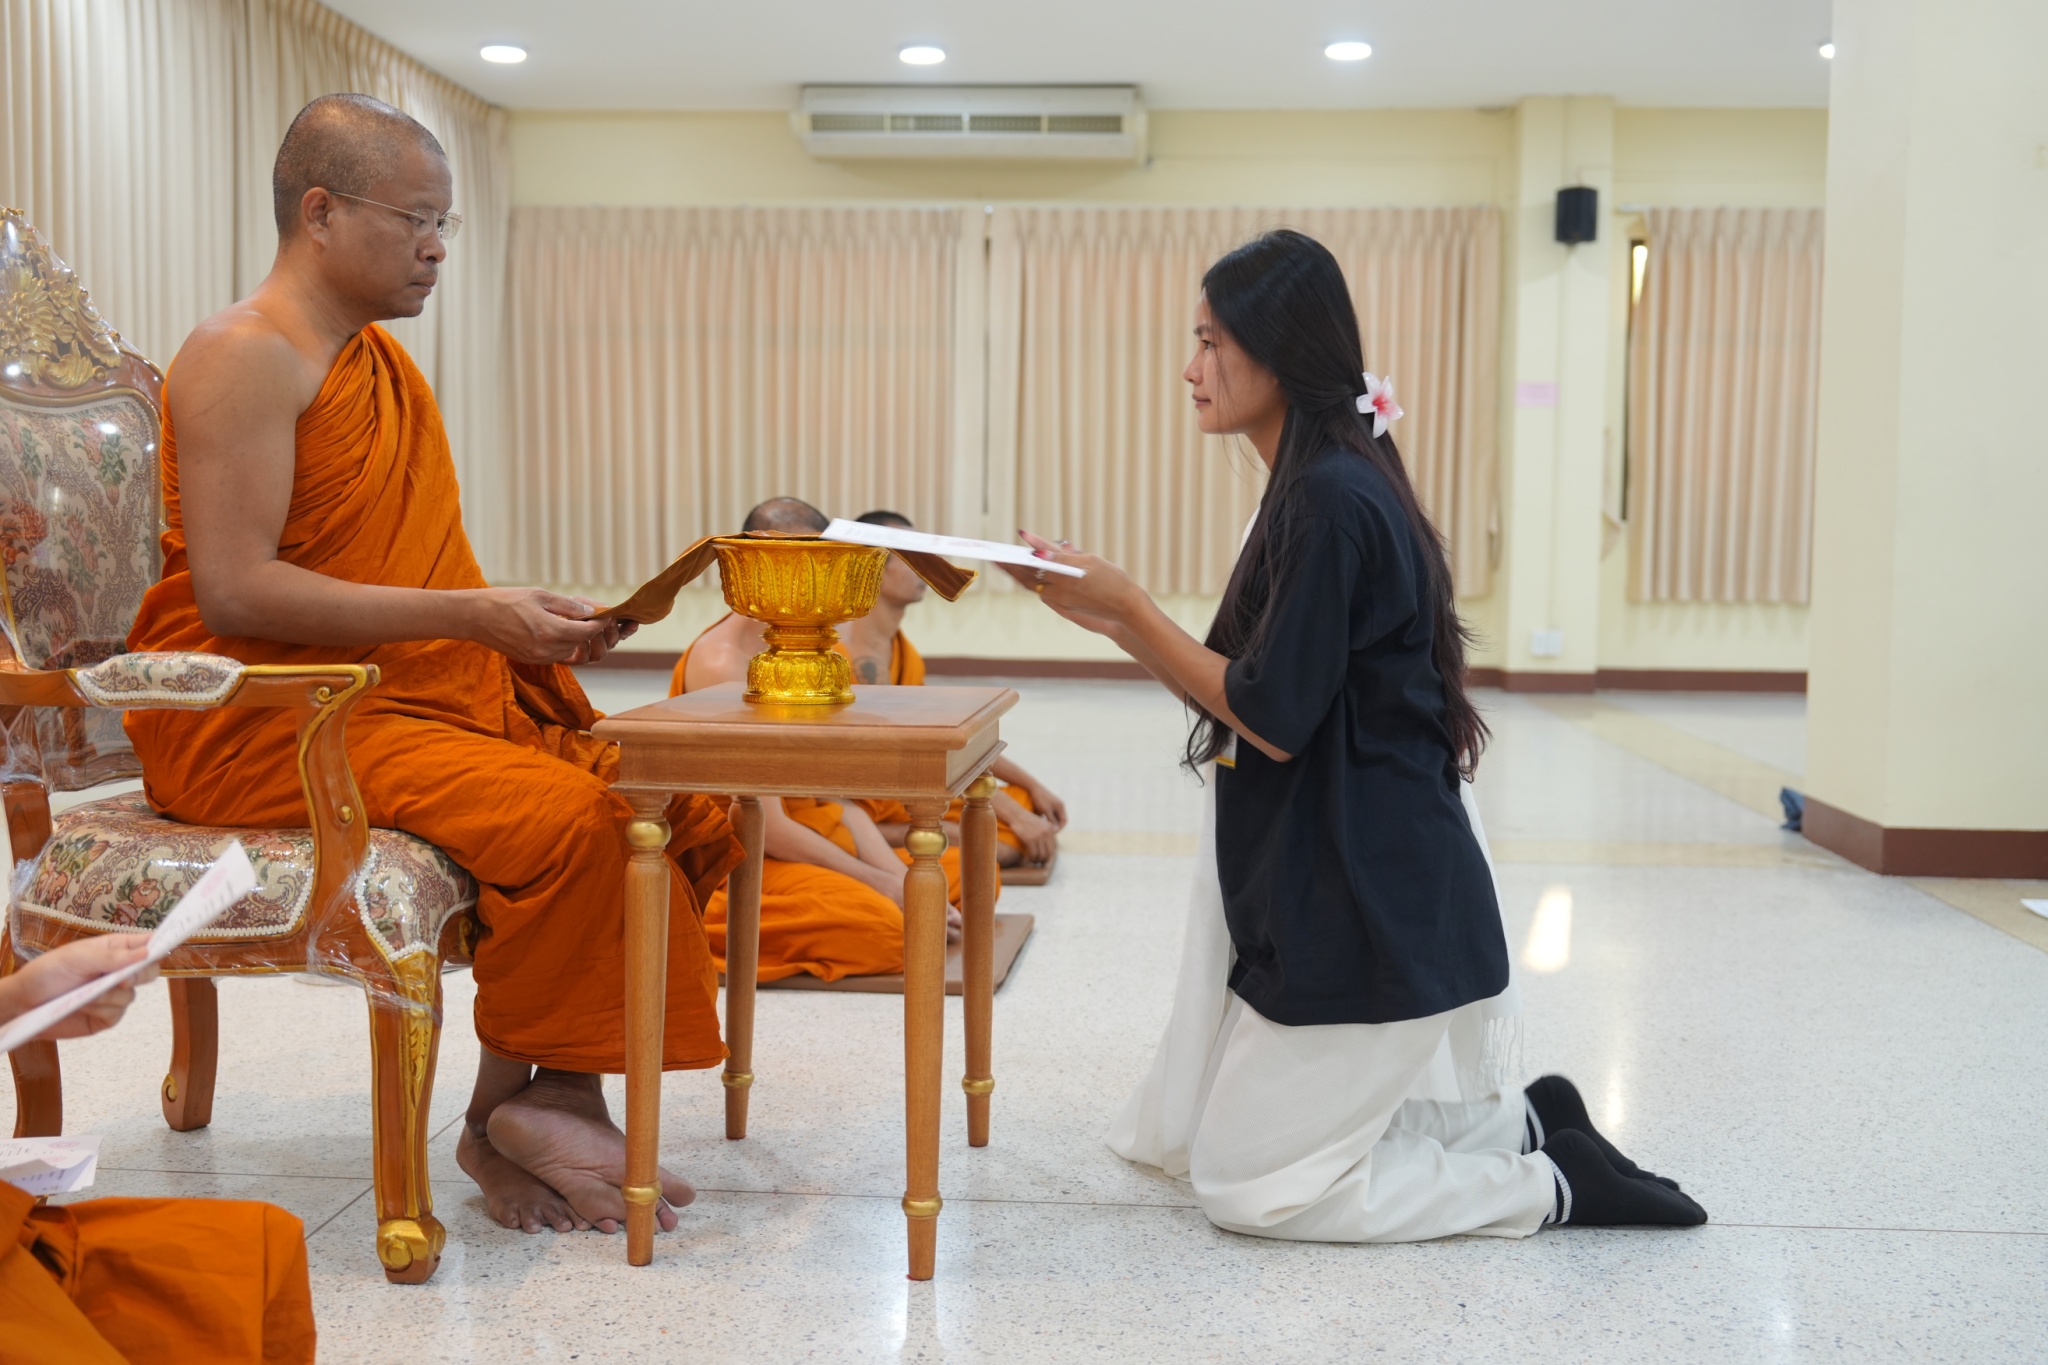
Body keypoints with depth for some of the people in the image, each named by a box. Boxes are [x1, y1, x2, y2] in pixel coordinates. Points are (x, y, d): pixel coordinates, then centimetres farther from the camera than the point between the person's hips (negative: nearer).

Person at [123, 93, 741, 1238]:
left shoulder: (387, 362, 20)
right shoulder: (246, 356, -9)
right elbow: (234, 590, -19)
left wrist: (530, 620, 1)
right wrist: (467, 615, -21)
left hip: (428, 693, 9)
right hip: (255, 718, -9)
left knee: (691, 809, -9)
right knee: (563, 815, -30)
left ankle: (533, 1112, -7)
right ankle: (512, 1107, -9)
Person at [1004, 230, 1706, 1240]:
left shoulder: (1332, 500, -20)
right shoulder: (1315, 488, 11)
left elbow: (1273, 720, -20)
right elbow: (1242, 701, 11)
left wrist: (1129, 605, -13)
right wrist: (1106, 615, 3)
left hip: (1365, 901, -10)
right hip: (1305, 882, 10)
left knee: (1244, 1183, -1)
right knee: (1164, 1139, 17)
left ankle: (1550, 1184, 8)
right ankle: (1518, 1122, 19)